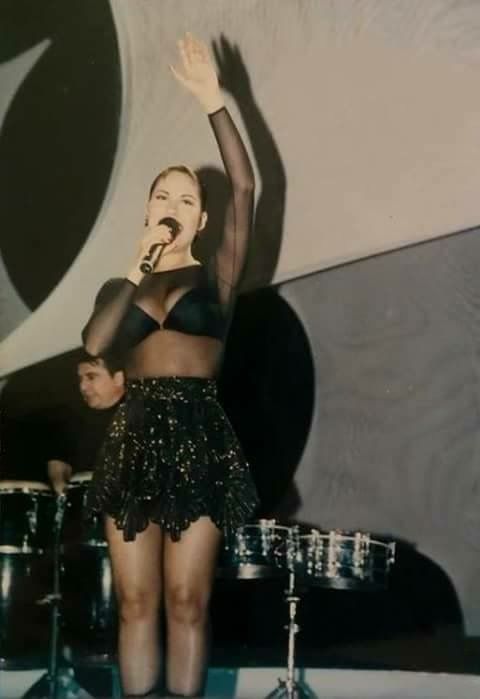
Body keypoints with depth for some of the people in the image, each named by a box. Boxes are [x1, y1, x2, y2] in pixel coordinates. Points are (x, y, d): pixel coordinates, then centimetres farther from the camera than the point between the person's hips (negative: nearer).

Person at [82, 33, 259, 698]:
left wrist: (213, 102, -10)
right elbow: (94, 343, -4)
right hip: (135, 437, 3)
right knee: (136, 601, 4)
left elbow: (245, 186, -5)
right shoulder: (118, 286, 17)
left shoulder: (216, 275, 8)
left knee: (187, 600, -1)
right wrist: (137, 271, -6)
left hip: (199, 436, -3)